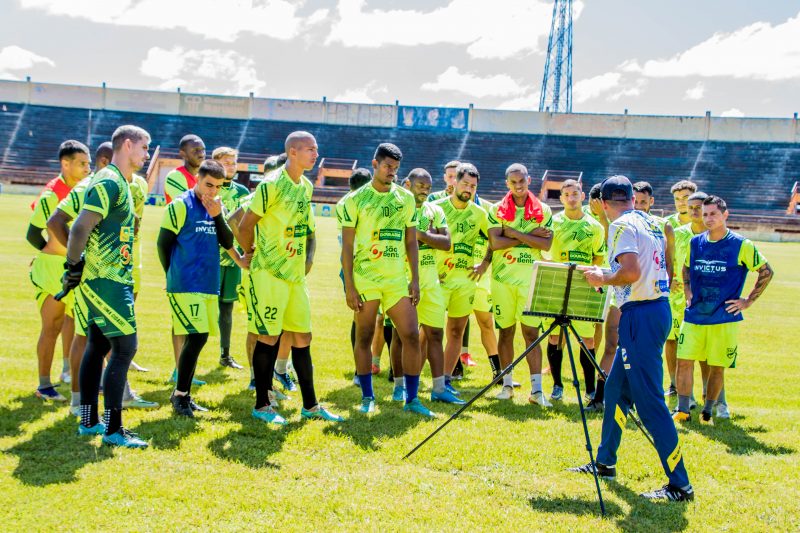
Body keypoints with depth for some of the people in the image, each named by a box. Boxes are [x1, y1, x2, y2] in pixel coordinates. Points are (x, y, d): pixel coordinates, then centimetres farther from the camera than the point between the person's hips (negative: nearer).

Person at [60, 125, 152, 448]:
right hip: (106, 279, -10)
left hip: (109, 278, 10)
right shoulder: (109, 182, -15)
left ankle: (89, 421, 21)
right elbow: (80, 228, -21)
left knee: (98, 346, 13)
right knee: (125, 347, -9)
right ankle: (113, 430, -5)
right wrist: (74, 267, -14)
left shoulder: (120, 182, 16)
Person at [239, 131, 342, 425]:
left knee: (302, 337, 10)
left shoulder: (306, 186, 12)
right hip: (270, 274, -8)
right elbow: (245, 226, -11)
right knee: (269, 337, -3)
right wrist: (253, 257, -1)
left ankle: (310, 405, 18)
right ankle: (262, 405, 8)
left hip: (297, 275, 8)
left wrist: (308, 258, 14)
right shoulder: (271, 185, -14)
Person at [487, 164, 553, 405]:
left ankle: (536, 389, -5)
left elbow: (546, 244, -5)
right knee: (506, 332, 6)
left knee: (531, 333, -4)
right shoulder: (497, 210, 4)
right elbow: (495, 242, -10)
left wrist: (515, 233, -10)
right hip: (503, 277, 1)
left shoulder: (543, 211, 6)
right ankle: (507, 384, 15)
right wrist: (529, 236, -9)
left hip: (531, 278, -1)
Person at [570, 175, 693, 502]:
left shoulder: (622, 226, -11)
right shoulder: (651, 223, 15)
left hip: (640, 314, -10)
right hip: (658, 307, 10)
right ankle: (605, 463, 31)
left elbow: (631, 272, -25)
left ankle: (680, 485, -6)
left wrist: (603, 278, -6)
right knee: (616, 388, 20)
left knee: (649, 401, -7)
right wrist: (608, 278, 24)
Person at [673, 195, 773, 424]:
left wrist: (748, 300, -2)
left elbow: (767, 272, 1)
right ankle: (682, 410, 5)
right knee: (684, 361, -4)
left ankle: (707, 412, 18)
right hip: (694, 316, 3)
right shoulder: (695, 243, 7)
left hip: (725, 318, -3)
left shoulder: (742, 245, -6)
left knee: (717, 367, 4)